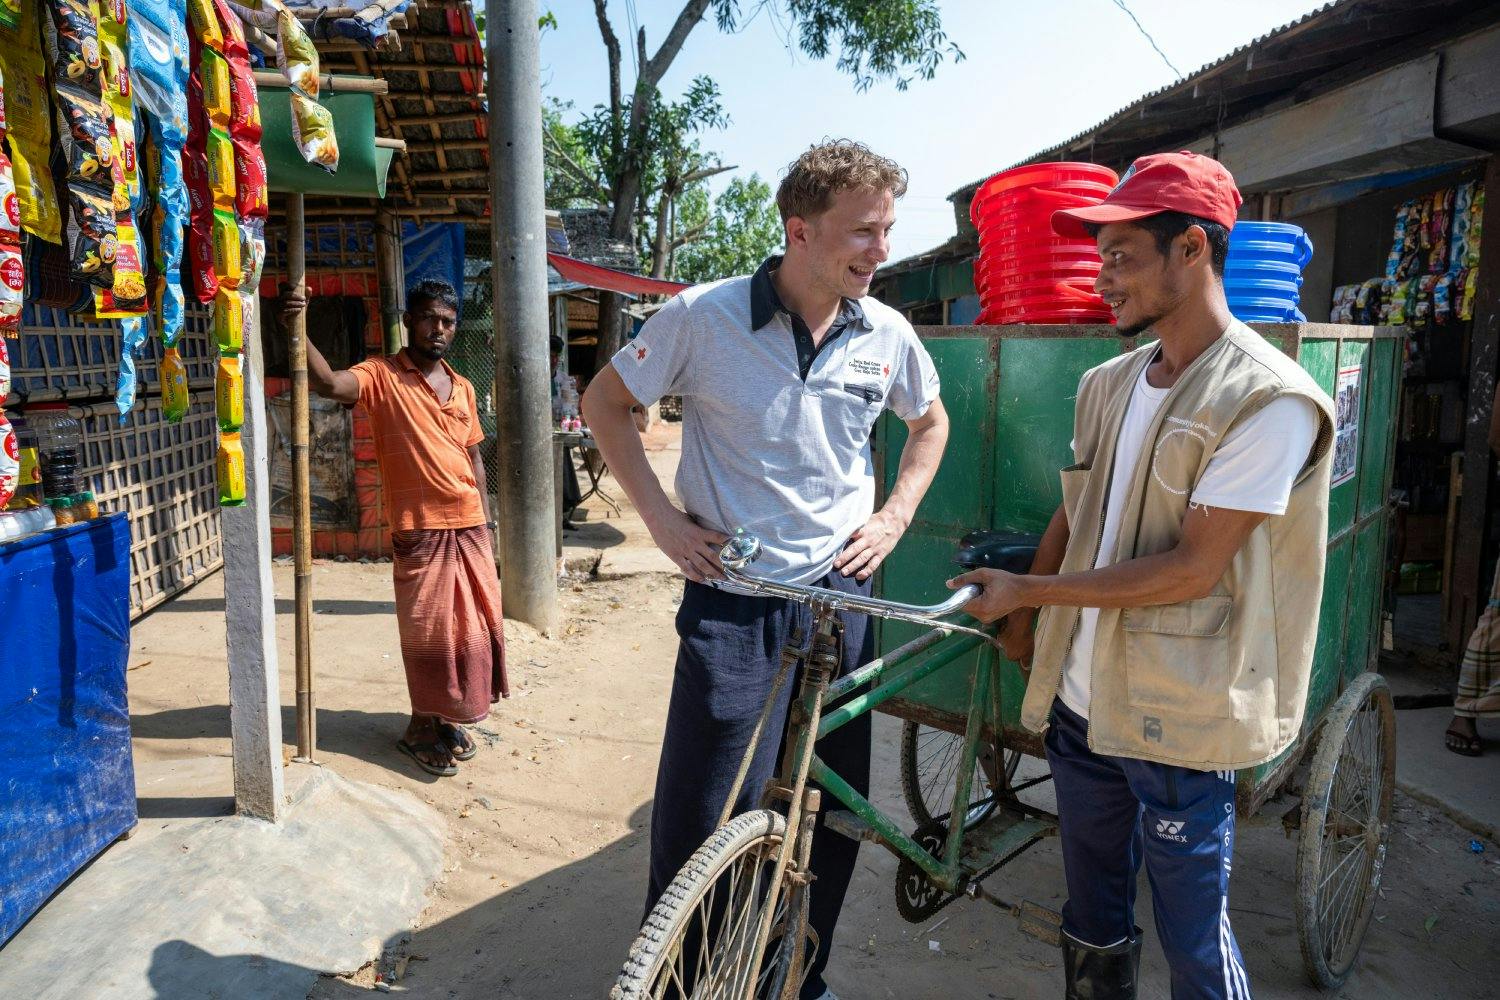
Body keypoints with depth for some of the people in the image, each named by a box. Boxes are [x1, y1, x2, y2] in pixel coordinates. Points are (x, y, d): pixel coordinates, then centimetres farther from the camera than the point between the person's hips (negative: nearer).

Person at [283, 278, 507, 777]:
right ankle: (423, 727, 20)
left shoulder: (463, 388, 12)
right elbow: (330, 384, -26)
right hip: (419, 530, -5)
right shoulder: (382, 376, -4)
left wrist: (487, 522, 14)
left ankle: (450, 719, 28)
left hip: (469, 527, 5)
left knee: (472, 624, 11)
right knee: (427, 631, 3)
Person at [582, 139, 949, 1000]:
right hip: (732, 601, -3)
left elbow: (931, 420, 19)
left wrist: (897, 515, 6)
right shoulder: (705, 316, -11)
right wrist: (660, 515, -5)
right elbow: (606, 401, 2)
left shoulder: (887, 334, 0)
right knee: (702, 821, 2)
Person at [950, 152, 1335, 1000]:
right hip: (1083, 699, 6)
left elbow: (1192, 569, -20)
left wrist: (1027, 590, -15)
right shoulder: (1108, 385, 6)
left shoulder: (1268, 401, -16)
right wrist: (1022, 624, 12)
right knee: (1093, 929, 22)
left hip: (1179, 722, -6)